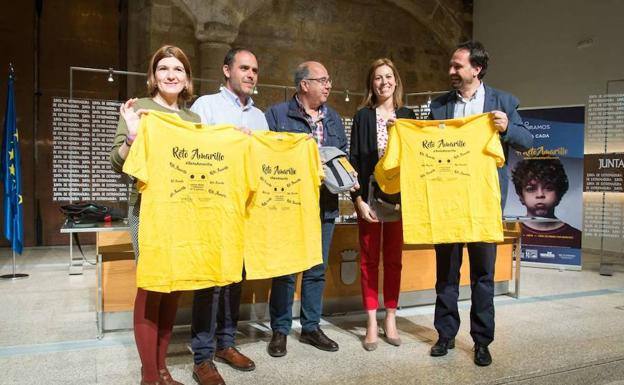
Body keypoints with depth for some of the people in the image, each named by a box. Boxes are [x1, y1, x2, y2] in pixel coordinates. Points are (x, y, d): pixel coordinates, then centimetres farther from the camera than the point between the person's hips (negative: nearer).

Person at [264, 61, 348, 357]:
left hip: (324, 205, 5)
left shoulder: (333, 118, 16)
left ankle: (311, 327, 26)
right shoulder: (277, 114, -3)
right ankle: (280, 330, 18)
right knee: (285, 269, 3)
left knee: (317, 270, 12)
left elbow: (344, 153, 18)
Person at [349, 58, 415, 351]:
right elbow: (354, 159, -2)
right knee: (369, 259, 3)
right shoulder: (363, 116, 2)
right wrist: (358, 199, -9)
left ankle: (390, 319, 21)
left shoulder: (407, 116, 8)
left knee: (394, 259, 9)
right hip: (370, 196, -2)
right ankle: (371, 324, 13)